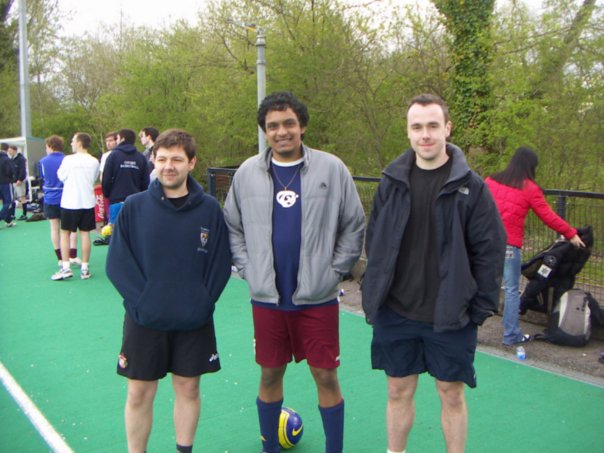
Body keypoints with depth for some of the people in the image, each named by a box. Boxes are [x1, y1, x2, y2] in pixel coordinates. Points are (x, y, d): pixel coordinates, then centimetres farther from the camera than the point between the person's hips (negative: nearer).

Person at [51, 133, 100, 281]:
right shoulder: (94, 162, 0)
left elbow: (61, 176, 0)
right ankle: (84, 268, 8)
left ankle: (66, 267, 3)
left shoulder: (69, 159, -11)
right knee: (85, 233, 6)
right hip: (87, 202, 3)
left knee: (65, 233, 8)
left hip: (69, 202, -3)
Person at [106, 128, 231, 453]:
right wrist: (141, 303, -11)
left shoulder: (209, 209, -4)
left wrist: (203, 302, -9)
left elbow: (220, 264, 0)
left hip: (194, 321, 1)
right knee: (139, 394, 8)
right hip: (144, 320, 0)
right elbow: (117, 263, -4)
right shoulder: (134, 207, -4)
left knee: (188, 389, 13)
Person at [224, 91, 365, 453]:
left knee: (327, 377, 7)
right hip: (266, 298, 2)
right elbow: (233, 228, 10)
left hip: (318, 298, -2)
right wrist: (249, 269, 1)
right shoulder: (248, 172, 1)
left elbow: (354, 227, 0)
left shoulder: (331, 169, -5)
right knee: (270, 375, 15)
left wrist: (334, 271, -4)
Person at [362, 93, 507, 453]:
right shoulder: (392, 182, 2)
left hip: (450, 315, -2)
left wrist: (481, 308, -8)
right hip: (396, 313, 3)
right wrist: (374, 295, 3)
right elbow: (374, 244, 7)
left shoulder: (471, 186, -7)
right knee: (399, 391, 15)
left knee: (452, 394, 12)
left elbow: (490, 250, -7)